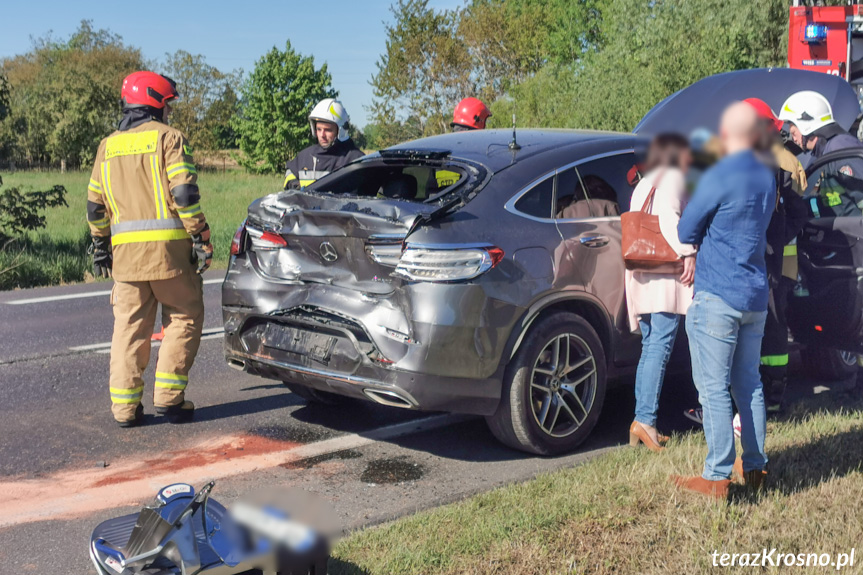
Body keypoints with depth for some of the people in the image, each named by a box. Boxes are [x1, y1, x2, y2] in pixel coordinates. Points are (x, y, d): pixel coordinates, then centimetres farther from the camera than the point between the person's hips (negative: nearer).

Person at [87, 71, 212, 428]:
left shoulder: (108, 146, 16)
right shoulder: (168, 137, -2)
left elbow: (95, 204, 17)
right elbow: (184, 194, -12)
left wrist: (100, 245, 25)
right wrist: (201, 238, -8)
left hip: (125, 249, 5)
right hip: (168, 247, -5)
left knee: (130, 326, 9)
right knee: (185, 318, 8)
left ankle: (124, 407, 8)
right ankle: (169, 397, 4)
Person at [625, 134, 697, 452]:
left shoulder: (644, 183, 27)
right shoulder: (673, 176, 2)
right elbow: (668, 214, -17)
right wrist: (688, 252, -19)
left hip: (641, 276, 8)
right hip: (666, 271, -8)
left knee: (649, 348, 9)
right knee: (660, 345, -13)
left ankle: (641, 422, 5)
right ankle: (645, 419, -20)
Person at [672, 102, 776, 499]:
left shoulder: (719, 177, -14)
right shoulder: (767, 178, 10)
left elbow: (686, 232, -5)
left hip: (717, 298, -8)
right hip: (756, 297, 8)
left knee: (714, 388, -3)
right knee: (748, 384, 15)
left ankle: (717, 477, -2)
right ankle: (755, 467, 22)